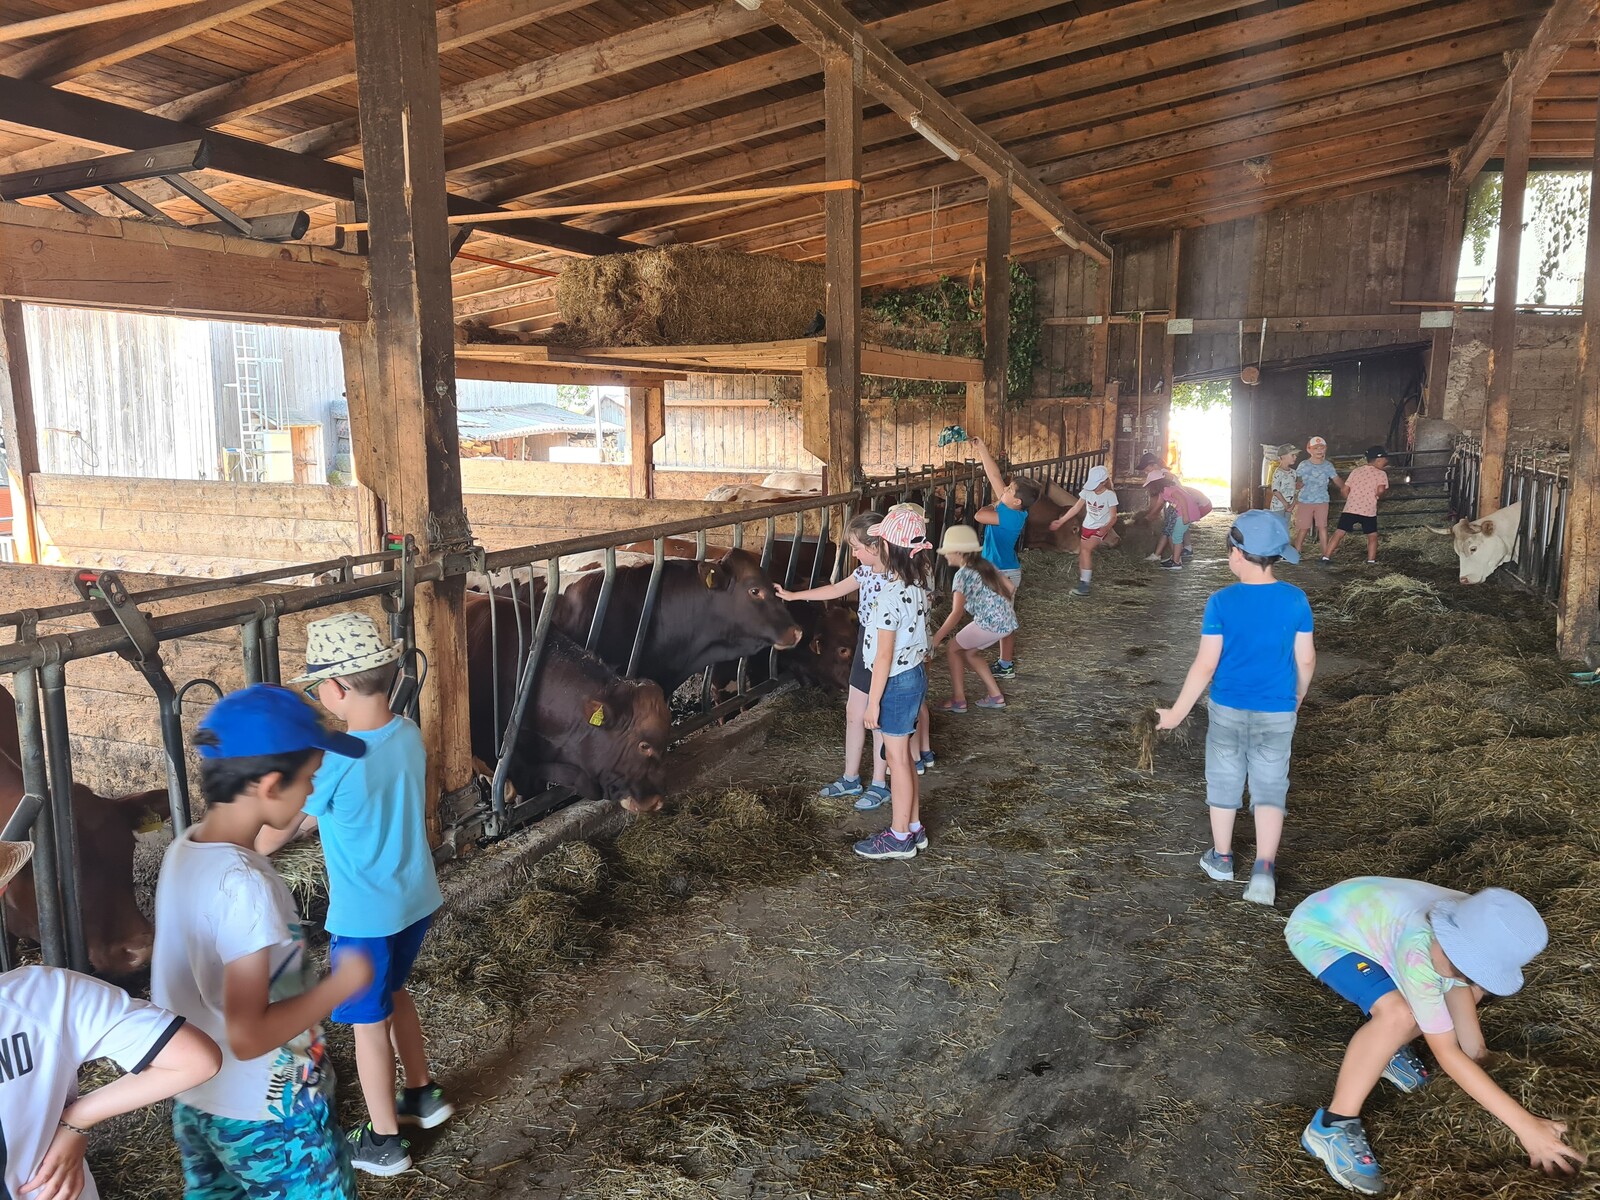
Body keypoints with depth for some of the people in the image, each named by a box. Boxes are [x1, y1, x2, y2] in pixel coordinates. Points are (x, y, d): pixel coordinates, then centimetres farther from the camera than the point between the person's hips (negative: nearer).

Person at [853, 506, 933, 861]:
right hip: (916, 675, 9)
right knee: (902, 756, 19)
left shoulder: (890, 594, -25)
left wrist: (873, 701, -15)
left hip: (895, 683, -8)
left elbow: (884, 655, -22)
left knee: (897, 759, 4)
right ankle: (913, 827, 30)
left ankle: (899, 837, 17)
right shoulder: (918, 585, 1)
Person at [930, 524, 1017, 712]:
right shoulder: (985, 565, 13)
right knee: (970, 652, 23)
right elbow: (1009, 587, 15)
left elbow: (957, 613, -18)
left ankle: (958, 700, 9)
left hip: (991, 622, -8)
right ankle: (995, 695, 23)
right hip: (1007, 620, 8)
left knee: (954, 648, 10)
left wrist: (937, 637, -17)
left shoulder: (962, 574, -10)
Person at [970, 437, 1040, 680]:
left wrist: (991, 506, -11)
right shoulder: (1007, 507, -2)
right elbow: (994, 475, 3)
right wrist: (982, 449, 2)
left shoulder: (1013, 516, -25)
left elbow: (979, 516, -32)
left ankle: (1006, 667, 13)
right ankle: (1008, 659, 31)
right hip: (999, 571, 9)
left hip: (1004, 574, -9)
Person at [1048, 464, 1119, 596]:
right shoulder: (1087, 491, -5)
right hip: (1087, 527, 6)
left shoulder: (1110, 495, -16)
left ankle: (1084, 585, -22)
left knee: (1085, 549, -23)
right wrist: (1060, 521, 1)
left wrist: (1106, 528, -34)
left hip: (1101, 529, -6)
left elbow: (1113, 517, -14)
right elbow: (1075, 509, 4)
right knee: (1083, 555, 8)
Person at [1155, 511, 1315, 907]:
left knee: (1224, 781, 16)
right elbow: (1306, 659, 0)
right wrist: (1296, 700, 18)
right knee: (1270, 788, 9)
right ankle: (1264, 867, -4)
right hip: (1277, 713, 1)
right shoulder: (1296, 600, -8)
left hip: (1228, 709, -1)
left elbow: (1205, 666, -15)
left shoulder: (1222, 602, -15)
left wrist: (1177, 713, -6)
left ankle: (1221, 858, 30)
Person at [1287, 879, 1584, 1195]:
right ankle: (1331, 1125, -17)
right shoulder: (1418, 951, -38)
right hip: (1318, 929, -8)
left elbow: (1459, 984, -3)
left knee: (1476, 980, -1)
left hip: (1359, 917, 8)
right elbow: (1447, 1052, -32)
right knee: (1398, 1015, -32)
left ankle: (1387, 1049, 16)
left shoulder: (1472, 925, -18)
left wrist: (1479, 1055, -12)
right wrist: (1524, 1124, -31)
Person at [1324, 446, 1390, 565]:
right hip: (1369, 511, -2)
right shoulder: (1381, 474, 2)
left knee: (1339, 533, 4)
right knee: (1372, 536, 12)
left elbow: (1345, 490, 9)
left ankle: (1326, 557, 0)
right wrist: (1378, 497, 7)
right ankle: (1371, 561, 6)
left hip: (1350, 509, 3)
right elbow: (1380, 490, -14)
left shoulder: (1356, 471, 13)